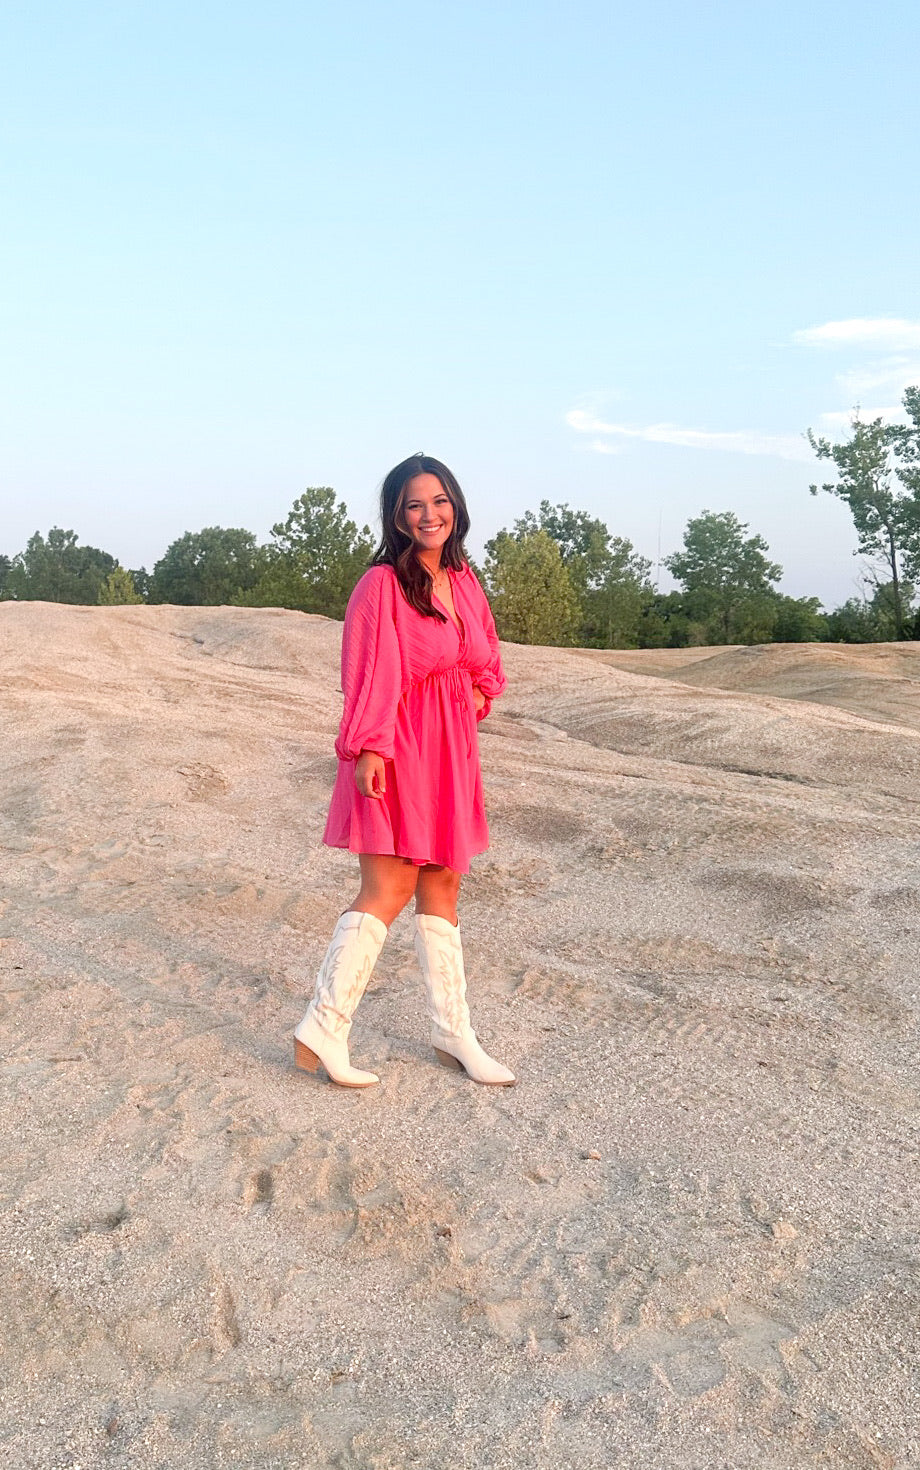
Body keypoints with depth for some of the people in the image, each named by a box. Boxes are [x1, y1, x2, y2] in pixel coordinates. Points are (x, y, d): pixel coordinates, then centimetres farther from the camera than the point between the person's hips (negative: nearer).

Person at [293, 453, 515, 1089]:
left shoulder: (463, 579, 12)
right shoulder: (383, 583, -10)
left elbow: (485, 656, 22)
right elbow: (371, 674, -17)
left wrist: (478, 692, 1)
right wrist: (367, 748, -25)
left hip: (451, 750, 8)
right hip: (397, 750, -7)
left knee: (442, 887, 12)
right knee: (388, 891, -8)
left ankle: (453, 1030, 21)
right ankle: (324, 1029, 1)